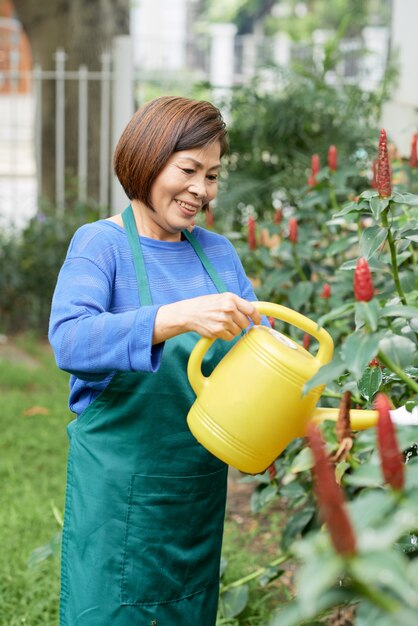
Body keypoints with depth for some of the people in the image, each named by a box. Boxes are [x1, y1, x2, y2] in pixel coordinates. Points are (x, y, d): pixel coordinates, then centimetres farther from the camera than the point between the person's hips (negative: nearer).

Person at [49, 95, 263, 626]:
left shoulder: (217, 252, 7)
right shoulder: (100, 244, -9)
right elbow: (69, 341, -26)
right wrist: (179, 316, -39)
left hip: (201, 483, 6)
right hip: (118, 486, -5)